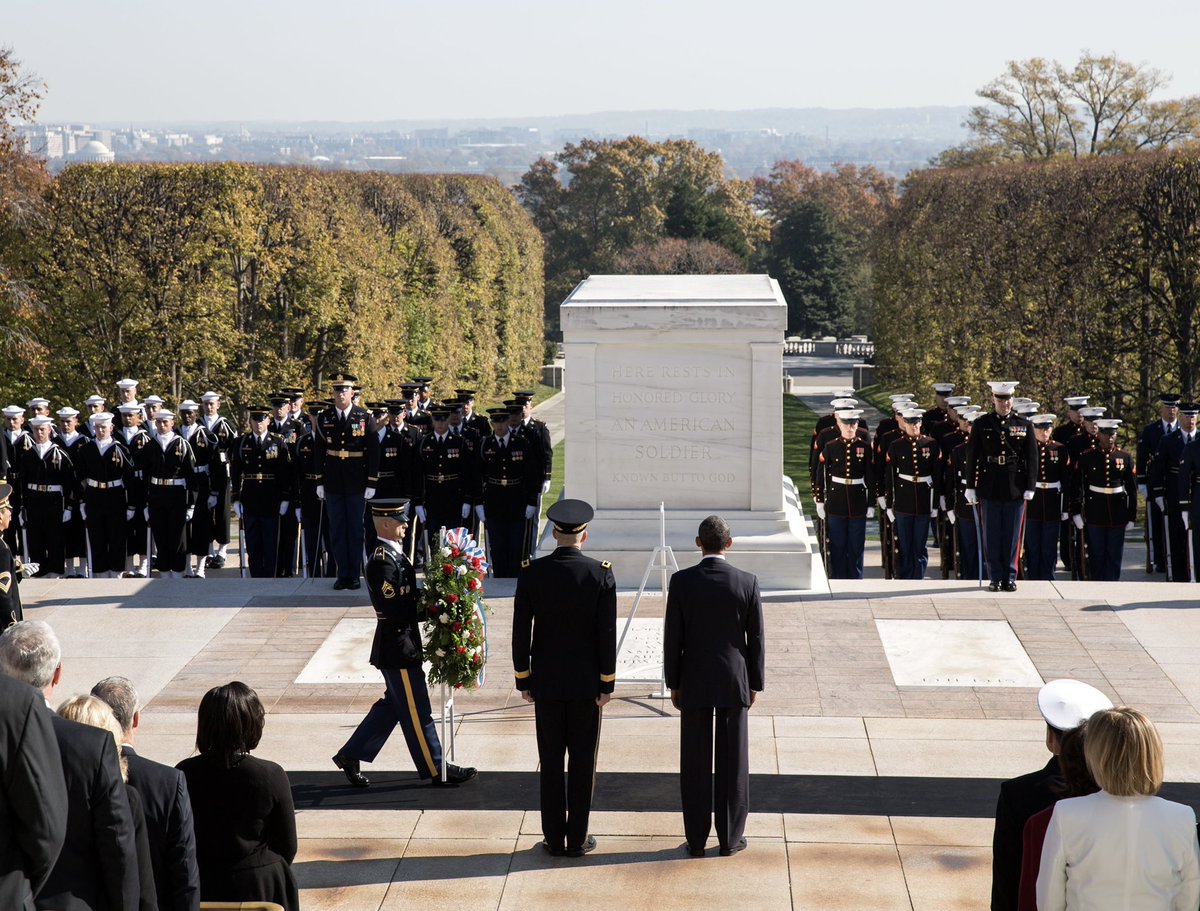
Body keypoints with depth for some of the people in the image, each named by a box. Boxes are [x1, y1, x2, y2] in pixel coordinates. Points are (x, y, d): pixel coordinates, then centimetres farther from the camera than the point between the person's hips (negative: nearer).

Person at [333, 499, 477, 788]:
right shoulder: (382, 561, -21)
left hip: (400, 643, 10)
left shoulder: (393, 554, 10)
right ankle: (435, 770, 11)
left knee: (393, 704, 19)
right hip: (398, 646, -10)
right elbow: (391, 608, -25)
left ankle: (351, 755, 25)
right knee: (416, 711, 1)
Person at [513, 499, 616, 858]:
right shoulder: (601, 575, -10)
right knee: (583, 761, 7)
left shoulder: (531, 573, -7)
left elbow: (520, 632, -4)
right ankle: (577, 838, 10)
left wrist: (523, 680, 6)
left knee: (551, 761, 8)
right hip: (587, 682, -1)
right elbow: (607, 635, -9)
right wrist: (607, 684, -1)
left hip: (546, 682, 1)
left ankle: (554, 838, 11)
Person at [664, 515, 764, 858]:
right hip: (734, 682, 0)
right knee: (733, 763, 8)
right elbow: (756, 639, -3)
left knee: (695, 764, 7)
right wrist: (754, 684, 9)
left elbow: (673, 638, -5)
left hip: (694, 684, 0)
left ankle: (696, 840, 12)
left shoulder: (681, 581, -9)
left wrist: (674, 684, 6)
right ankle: (730, 837, 14)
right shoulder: (747, 582, -8)